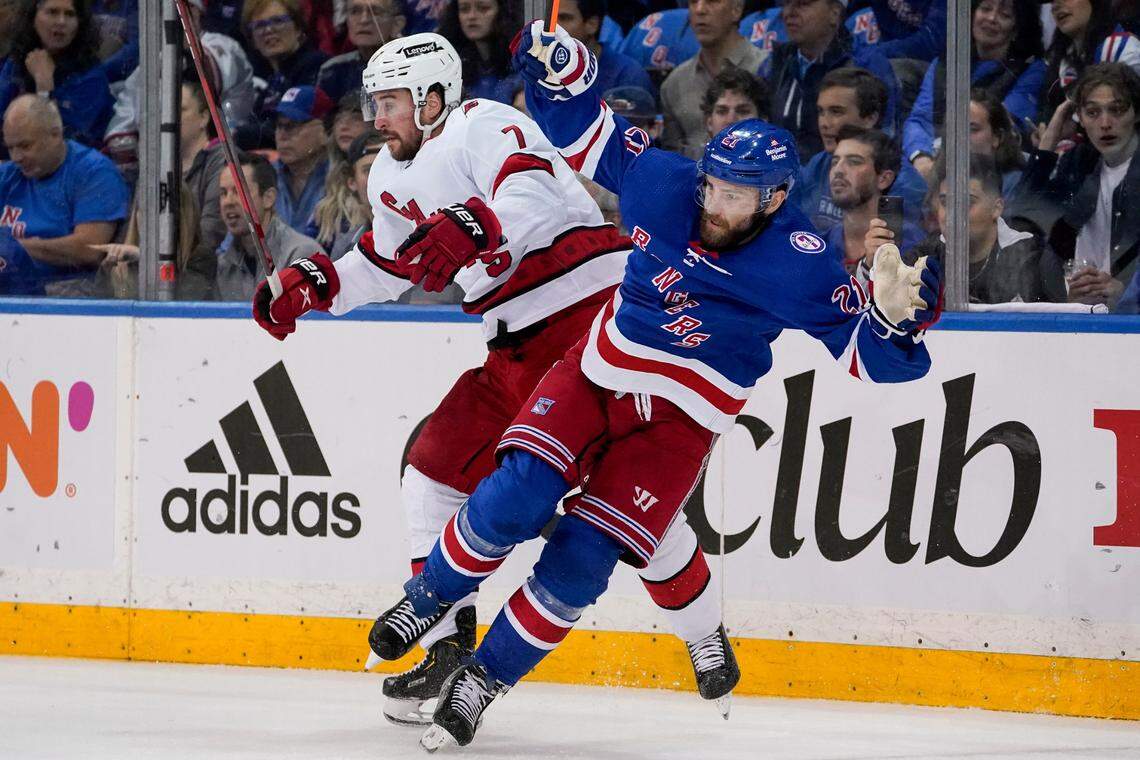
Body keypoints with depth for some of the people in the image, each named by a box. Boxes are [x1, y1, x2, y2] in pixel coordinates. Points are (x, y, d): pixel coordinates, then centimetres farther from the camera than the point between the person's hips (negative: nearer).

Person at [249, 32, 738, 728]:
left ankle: (706, 636, 5)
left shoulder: (486, 128, -12)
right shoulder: (395, 177, 16)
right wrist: (313, 284, 15)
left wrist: (469, 225, -48)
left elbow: (533, 198, -30)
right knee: (435, 471, 3)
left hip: (590, 317, -9)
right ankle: (449, 649, 9)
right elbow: (388, 264, 30)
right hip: (516, 349, 9)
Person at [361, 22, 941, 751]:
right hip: (596, 375, 2)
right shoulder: (662, 180, -10)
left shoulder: (797, 266, -18)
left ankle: (485, 679, 6)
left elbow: (866, 353, -17)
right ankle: (426, 601, 7)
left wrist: (893, 314, -38)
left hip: (678, 422, -2)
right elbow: (588, 135, 7)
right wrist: (560, 74, -8)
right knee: (515, 499, -18)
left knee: (581, 560, -11)